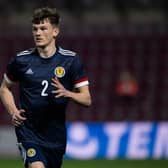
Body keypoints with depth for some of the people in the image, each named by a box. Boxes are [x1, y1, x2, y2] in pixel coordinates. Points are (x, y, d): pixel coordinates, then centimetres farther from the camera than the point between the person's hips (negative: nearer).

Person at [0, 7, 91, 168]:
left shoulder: (70, 60, -3)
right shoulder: (21, 60, -2)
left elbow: (87, 99, -2)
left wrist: (67, 93, -23)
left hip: (56, 135, 2)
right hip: (28, 132, -2)